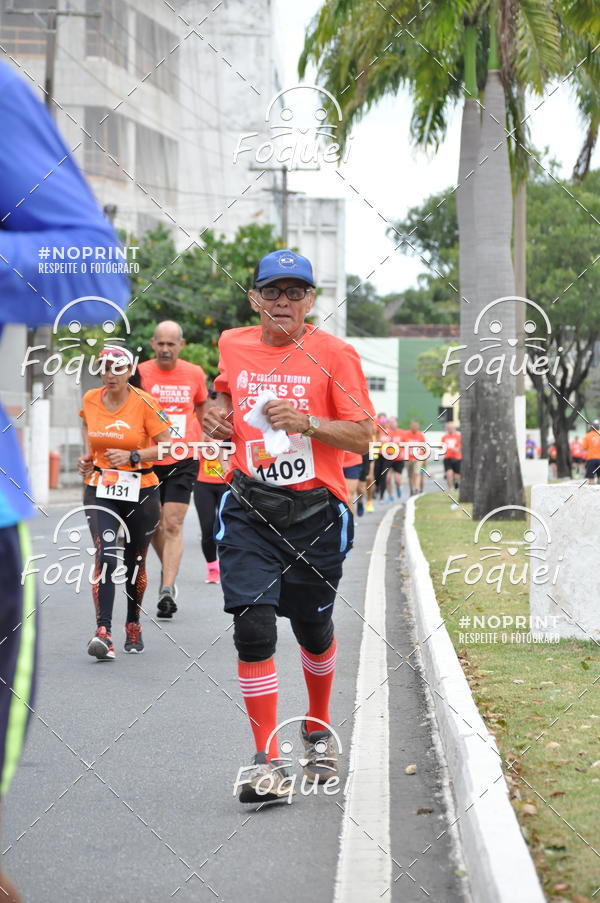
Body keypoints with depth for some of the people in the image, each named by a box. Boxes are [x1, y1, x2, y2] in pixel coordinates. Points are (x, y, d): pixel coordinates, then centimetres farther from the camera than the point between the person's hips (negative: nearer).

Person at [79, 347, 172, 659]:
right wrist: (88, 456, 8)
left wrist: (133, 456, -21)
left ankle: (133, 625, 33)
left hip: (140, 491, -1)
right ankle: (103, 632, -24)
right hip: (100, 489, 1)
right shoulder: (90, 400, 0)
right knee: (105, 556, -18)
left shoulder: (144, 403, -11)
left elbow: (168, 445, -10)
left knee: (135, 562, 11)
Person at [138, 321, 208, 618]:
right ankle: (169, 570, 37)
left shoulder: (194, 374, 2)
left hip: (184, 460, -1)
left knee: (173, 525, -10)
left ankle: (167, 588, -14)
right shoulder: (141, 373, -3)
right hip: (148, 460, 1)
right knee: (154, 525, 11)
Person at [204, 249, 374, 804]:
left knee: (313, 629, 13)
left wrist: (306, 421, -22)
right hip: (249, 511, 2)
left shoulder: (334, 354, -6)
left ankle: (317, 730, 41)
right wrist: (221, 421, 4)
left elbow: (362, 437, -7)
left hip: (314, 510, -1)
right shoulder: (233, 346, 5)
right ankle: (267, 763, -6)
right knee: (252, 628, -13)